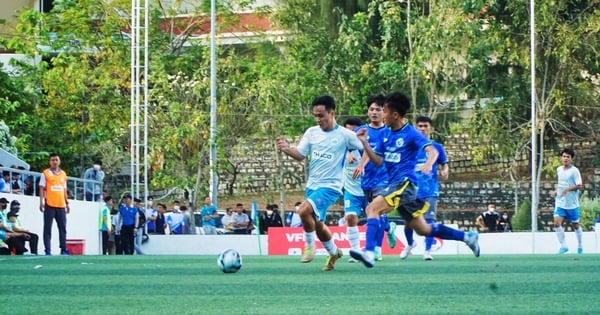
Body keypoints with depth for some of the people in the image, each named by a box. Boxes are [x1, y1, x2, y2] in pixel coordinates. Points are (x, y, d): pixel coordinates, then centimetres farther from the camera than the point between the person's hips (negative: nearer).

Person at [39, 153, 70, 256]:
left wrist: (67, 203, 15)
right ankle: (47, 250, -2)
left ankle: (63, 249, 6)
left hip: (61, 205, 4)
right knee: (47, 228, -2)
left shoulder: (63, 174, 14)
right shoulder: (46, 173, 2)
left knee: (63, 228, 3)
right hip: (49, 205, -4)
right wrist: (41, 202, -10)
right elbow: (42, 188, -1)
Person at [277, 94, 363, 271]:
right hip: (312, 184, 6)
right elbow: (300, 155, -1)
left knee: (304, 210, -27)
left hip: (330, 186, -6)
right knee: (317, 225, 16)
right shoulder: (312, 132, 4)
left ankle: (310, 247, -5)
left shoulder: (344, 135, -9)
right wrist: (286, 149, -20)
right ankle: (334, 253, 41)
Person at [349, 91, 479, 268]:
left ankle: (369, 252, -37)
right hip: (394, 183, 8)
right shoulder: (386, 135, 13)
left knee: (372, 208, -25)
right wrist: (364, 142, -1)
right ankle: (467, 237, 25)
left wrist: (428, 164, -40)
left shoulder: (411, 134, -8)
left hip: (405, 182, -8)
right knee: (422, 228, 14)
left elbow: (432, 151, -19)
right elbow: (378, 162, 12)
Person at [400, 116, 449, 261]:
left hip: (430, 190, -1)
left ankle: (427, 250, -3)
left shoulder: (437, 147, 6)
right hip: (413, 190, 1)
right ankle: (410, 243, 30)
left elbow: (444, 164, 11)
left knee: (429, 220, -10)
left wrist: (444, 172, -10)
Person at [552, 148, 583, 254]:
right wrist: (556, 191, 8)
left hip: (572, 204, -4)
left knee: (575, 225, 10)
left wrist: (568, 189, -29)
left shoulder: (574, 171, -12)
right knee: (557, 223, -13)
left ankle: (580, 246, 29)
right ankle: (563, 246, -4)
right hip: (560, 203, 4)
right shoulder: (559, 170, 7)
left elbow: (580, 186, -16)